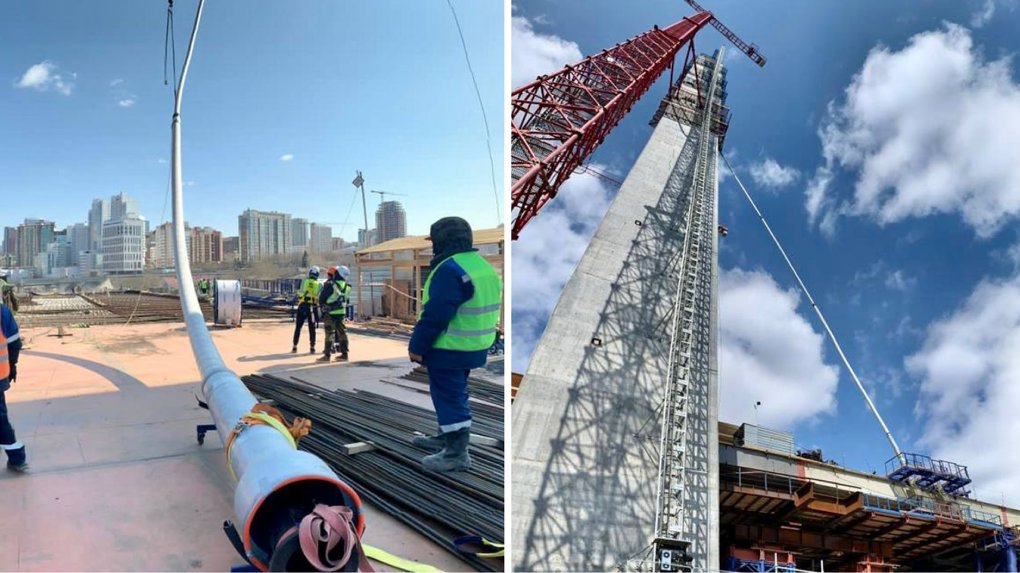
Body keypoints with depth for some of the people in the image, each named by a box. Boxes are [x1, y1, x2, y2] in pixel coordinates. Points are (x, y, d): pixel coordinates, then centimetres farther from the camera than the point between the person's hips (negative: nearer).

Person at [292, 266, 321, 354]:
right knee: (312, 328, 8)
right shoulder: (319, 285, 1)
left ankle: (294, 347, 10)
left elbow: (299, 292, 0)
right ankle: (312, 348, 9)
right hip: (312, 308, 0)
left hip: (302, 306, 0)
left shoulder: (304, 281, 2)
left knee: (298, 327, 9)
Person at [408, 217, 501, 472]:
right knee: (454, 393, 22)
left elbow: (435, 315, -23)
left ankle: (456, 453, 4)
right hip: (473, 346, 10)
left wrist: (417, 346, -15)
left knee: (449, 396, -1)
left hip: (449, 349, -10)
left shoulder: (451, 269, -21)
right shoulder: (482, 265, 10)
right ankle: (447, 437, 36)